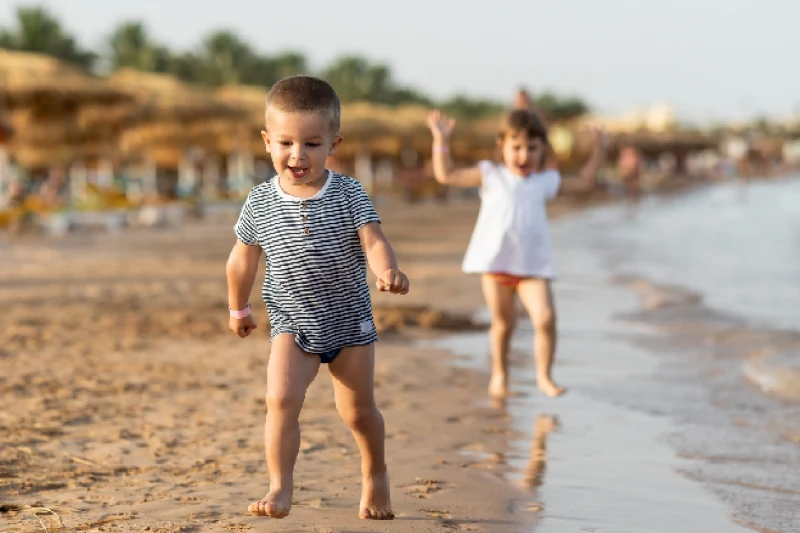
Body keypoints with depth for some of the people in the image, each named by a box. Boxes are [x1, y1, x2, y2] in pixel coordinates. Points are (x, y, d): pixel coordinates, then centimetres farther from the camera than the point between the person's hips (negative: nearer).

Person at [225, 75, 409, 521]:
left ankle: (375, 475, 37)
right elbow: (243, 259, 6)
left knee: (358, 410, 12)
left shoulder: (349, 194, -11)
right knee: (281, 399, -20)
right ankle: (280, 488, -12)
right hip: (292, 324, 0)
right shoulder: (261, 203, -8)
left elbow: (373, 240, -20)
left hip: (350, 321, 0)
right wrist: (239, 308, 17)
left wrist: (388, 271, -42)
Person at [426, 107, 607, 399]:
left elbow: (584, 182, 26)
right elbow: (446, 175, 3)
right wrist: (441, 140, -5)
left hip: (533, 265, 1)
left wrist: (599, 150, 21)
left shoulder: (545, 181, 12)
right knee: (503, 322, 7)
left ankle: (544, 376, 3)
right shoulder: (490, 176, 5)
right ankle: (499, 374, 29)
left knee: (545, 318, -14)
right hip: (495, 263, -1)